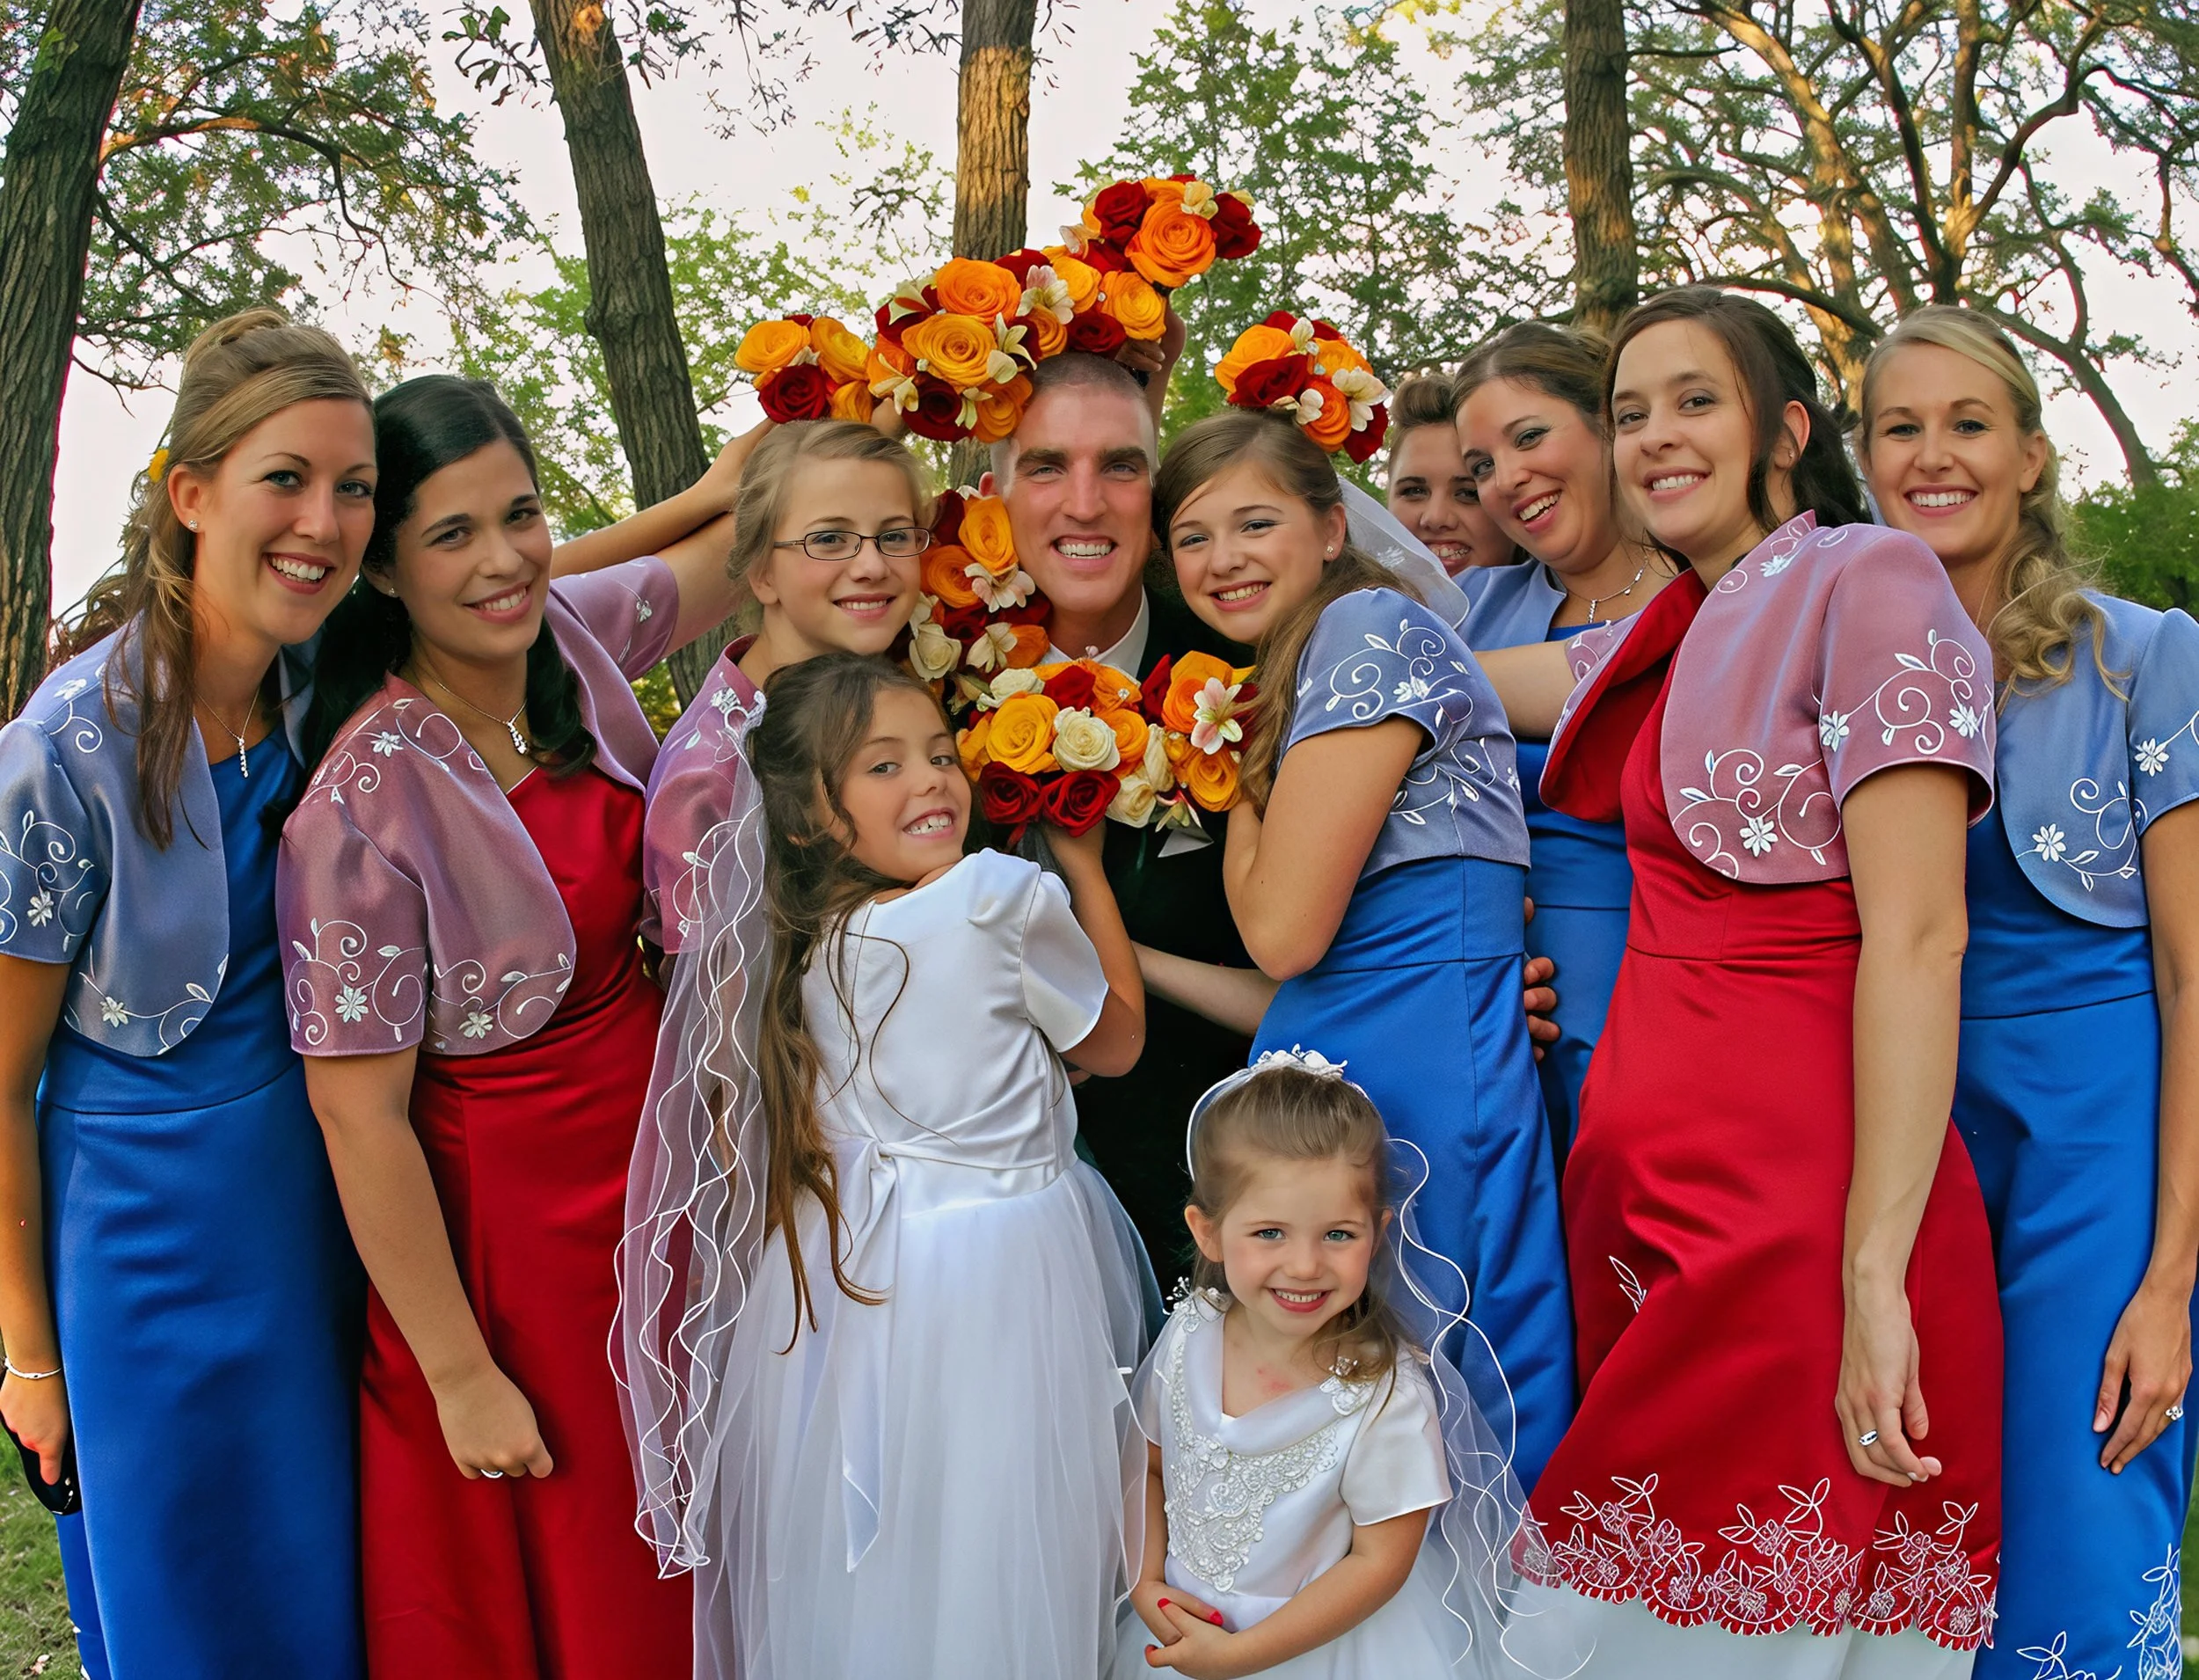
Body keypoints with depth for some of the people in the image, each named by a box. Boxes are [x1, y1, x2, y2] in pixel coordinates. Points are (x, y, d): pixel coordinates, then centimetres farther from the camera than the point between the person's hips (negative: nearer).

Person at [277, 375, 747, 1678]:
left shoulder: (577, 635, -7)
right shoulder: (367, 799, -24)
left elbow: (739, 531, 13)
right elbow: (359, 1115, -20)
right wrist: (462, 1376, -15)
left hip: (655, 1162, 6)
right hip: (505, 1217, -6)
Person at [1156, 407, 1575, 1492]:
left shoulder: (1368, 628, -10)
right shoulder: (1277, 677, 18)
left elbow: (1285, 931, -14)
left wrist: (1233, 769, -1)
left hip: (1422, 1065, -9)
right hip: (1321, 1059, 9)